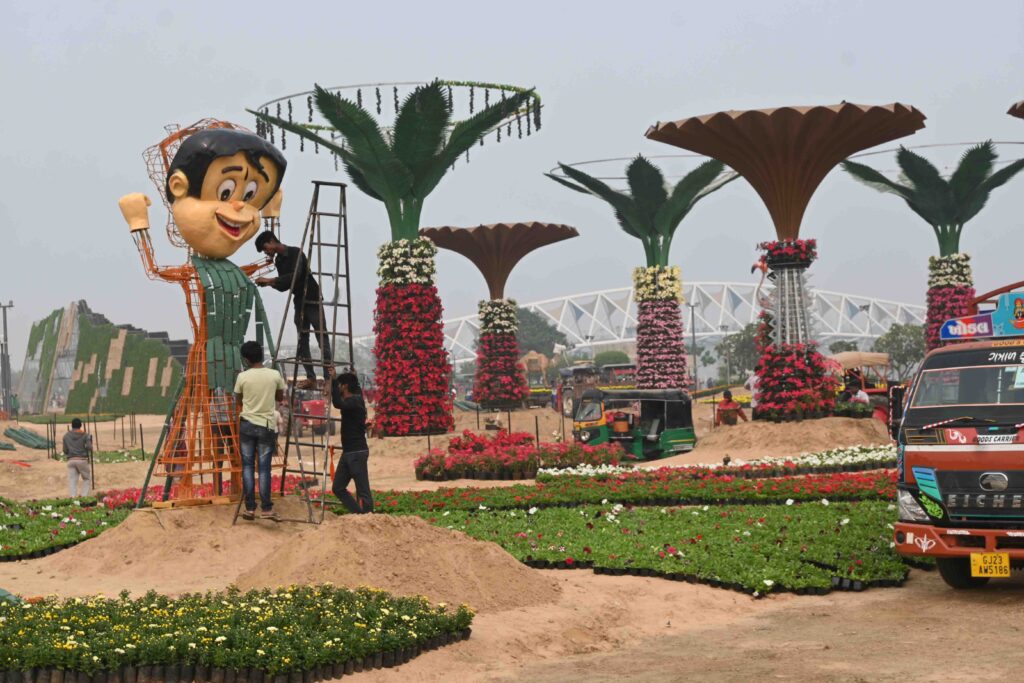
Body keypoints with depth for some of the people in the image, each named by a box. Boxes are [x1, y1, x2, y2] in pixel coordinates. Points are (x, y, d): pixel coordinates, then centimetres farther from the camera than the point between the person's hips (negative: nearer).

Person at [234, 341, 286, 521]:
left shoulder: (243, 377, -6)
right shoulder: (275, 375, -4)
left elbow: (238, 400, 8)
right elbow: (280, 397, 12)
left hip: (247, 425, 0)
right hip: (267, 426, 0)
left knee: (247, 466, 6)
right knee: (264, 468, 2)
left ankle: (250, 508, 3)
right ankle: (266, 508, -1)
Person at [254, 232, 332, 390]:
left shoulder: (295, 253, -12)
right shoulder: (279, 260, 11)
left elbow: (295, 276, -26)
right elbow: (284, 286, 14)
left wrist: (270, 280, -25)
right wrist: (269, 283, -5)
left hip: (313, 300, -8)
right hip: (299, 302, 8)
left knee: (322, 338, -10)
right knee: (302, 341, 1)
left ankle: (330, 376, -14)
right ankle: (311, 378, 0)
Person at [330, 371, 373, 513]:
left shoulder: (355, 401, -14)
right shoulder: (351, 400, 14)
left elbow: (338, 404, -35)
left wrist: (333, 380, -28)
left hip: (357, 452, -10)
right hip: (348, 452, 10)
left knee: (362, 490, -7)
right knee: (338, 488, 10)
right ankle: (359, 513, 13)